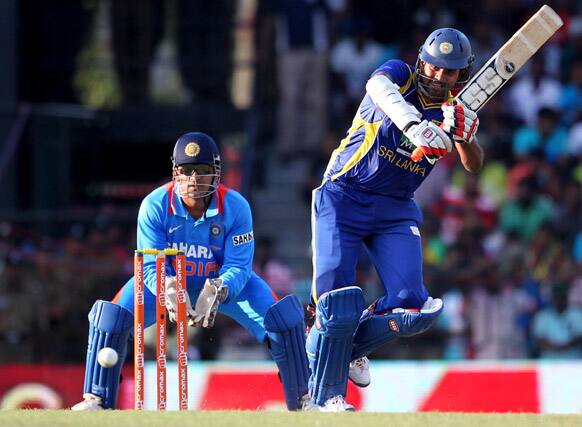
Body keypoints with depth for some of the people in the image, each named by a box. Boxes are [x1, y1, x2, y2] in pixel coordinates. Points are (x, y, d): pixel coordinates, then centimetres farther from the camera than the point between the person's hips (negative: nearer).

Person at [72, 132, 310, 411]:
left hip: (222, 285, 0)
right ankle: (97, 398, -8)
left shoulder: (236, 207, -23)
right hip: (168, 283, 0)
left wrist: (216, 293, -47)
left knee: (283, 317, -20)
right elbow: (152, 267, -23)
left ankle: (302, 398, -4)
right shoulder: (154, 206, -23)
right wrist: (170, 291, -47)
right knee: (111, 315, -23)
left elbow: (238, 267, -25)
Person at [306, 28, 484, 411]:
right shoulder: (400, 76, -7)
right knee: (339, 302, -14)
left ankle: (352, 346, 16)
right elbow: (378, 85, -33)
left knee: (412, 307, -12)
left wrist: (465, 136, -33)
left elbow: (473, 166, -10)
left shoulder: (454, 110, 4)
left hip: (396, 212, 4)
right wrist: (413, 124, -51)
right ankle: (325, 394, 3)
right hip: (342, 200, -4)